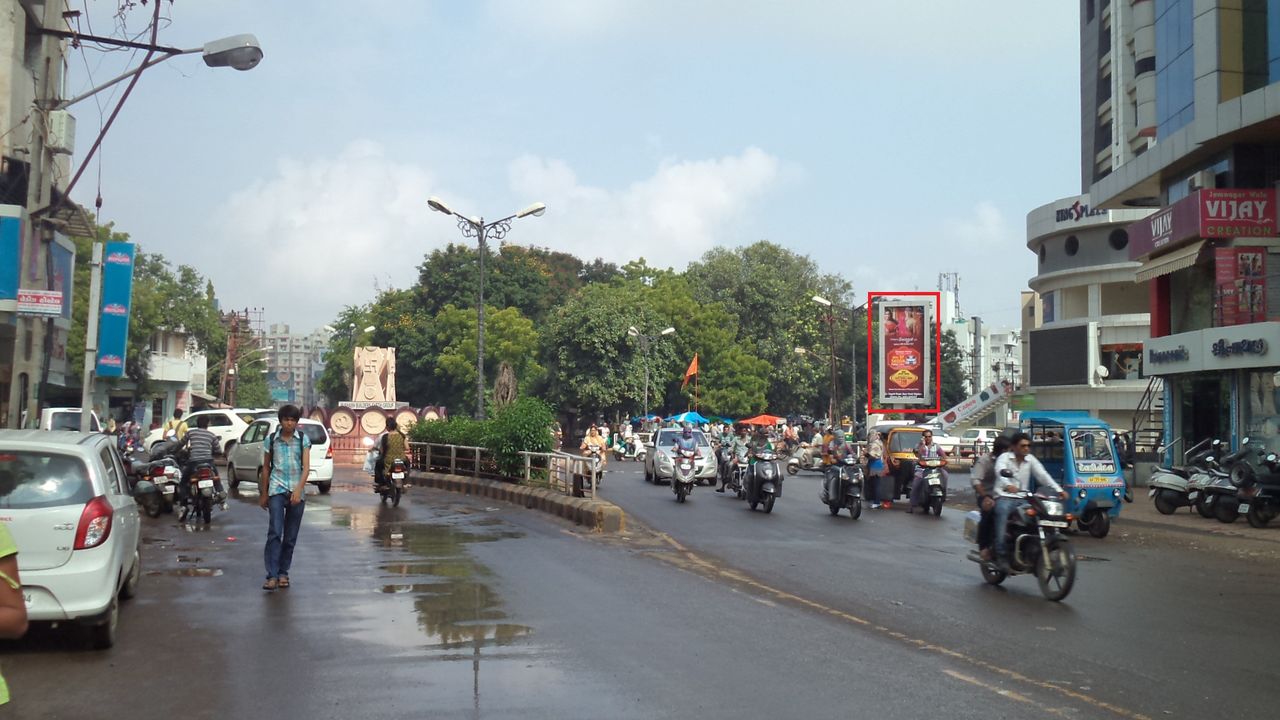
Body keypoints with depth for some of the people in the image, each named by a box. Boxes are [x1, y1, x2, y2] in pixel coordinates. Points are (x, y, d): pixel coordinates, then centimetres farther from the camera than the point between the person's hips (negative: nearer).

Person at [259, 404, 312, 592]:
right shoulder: (271, 439, 4)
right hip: (277, 490, -1)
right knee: (275, 532, -13)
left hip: (297, 491, 1)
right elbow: (266, 467, 12)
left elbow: (306, 467, -3)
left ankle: (283, 573, 17)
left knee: (291, 536, 6)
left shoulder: (303, 439, 3)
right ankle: (272, 575, -13)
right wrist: (263, 493, 12)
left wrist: (298, 490, -15)